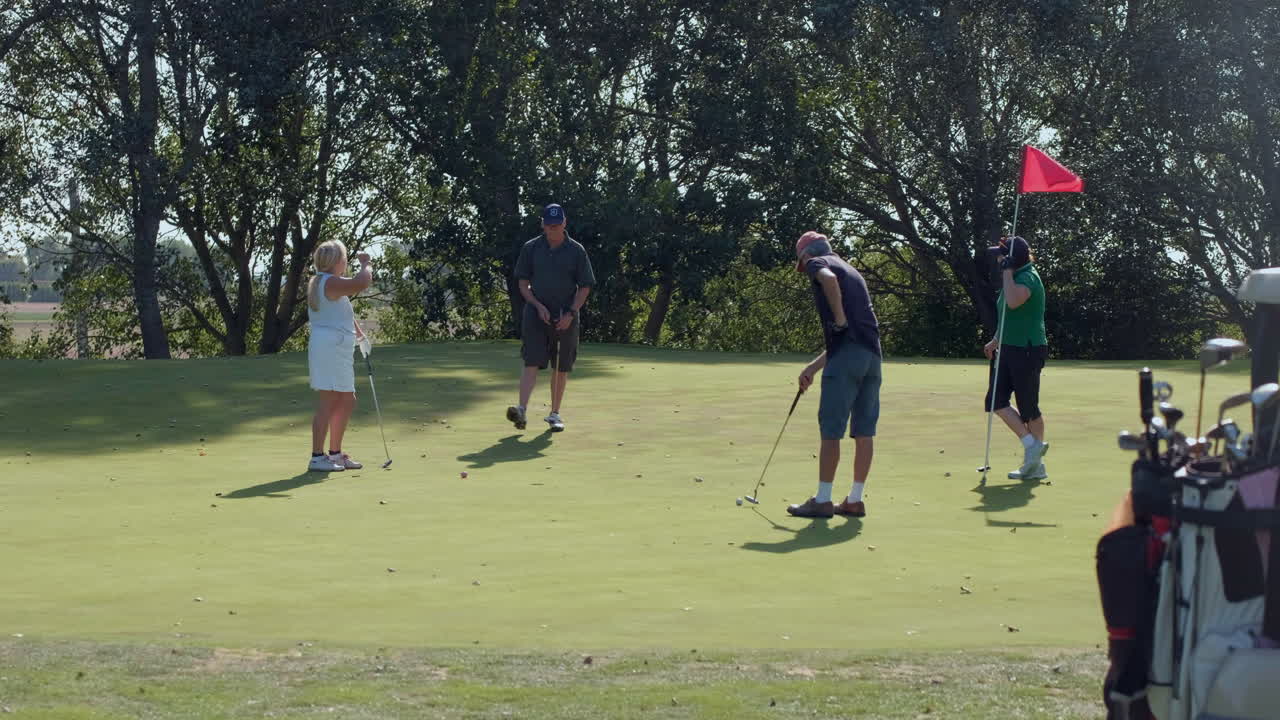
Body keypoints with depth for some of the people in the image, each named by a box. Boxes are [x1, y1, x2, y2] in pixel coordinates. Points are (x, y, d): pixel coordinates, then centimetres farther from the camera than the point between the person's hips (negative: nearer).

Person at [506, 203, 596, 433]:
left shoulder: (576, 250, 0)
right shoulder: (531, 248, 2)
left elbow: (585, 287, 2)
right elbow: (523, 282, 6)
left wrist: (571, 313, -9)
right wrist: (538, 306, -8)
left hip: (565, 317, 1)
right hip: (536, 313, -1)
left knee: (561, 368, 6)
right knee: (532, 363, -13)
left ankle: (554, 414, 17)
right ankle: (522, 410, -23)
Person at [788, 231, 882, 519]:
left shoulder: (817, 263, 5)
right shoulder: (851, 272, 28)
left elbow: (828, 278, -24)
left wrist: (840, 318, -14)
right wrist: (813, 367, 27)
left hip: (847, 355, -8)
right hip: (872, 354, 8)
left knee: (831, 430, -2)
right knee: (864, 431, 9)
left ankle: (822, 500, 1)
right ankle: (855, 500, 13)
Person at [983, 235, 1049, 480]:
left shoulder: (1027, 278, -15)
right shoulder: (1016, 277, 15)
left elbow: (1013, 302, -37)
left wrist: (1007, 271, -26)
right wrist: (996, 341, 30)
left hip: (1027, 351, -10)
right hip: (1009, 349, 10)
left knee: (1028, 406, -1)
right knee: (996, 401, 2)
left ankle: (1037, 464, 9)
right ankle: (1031, 444, 6)